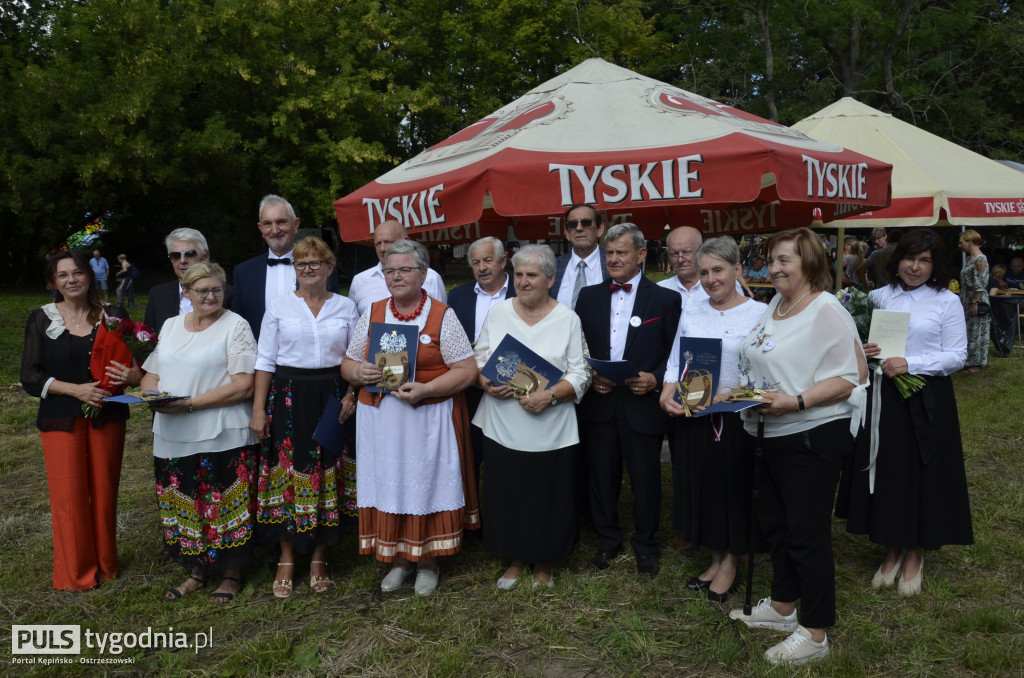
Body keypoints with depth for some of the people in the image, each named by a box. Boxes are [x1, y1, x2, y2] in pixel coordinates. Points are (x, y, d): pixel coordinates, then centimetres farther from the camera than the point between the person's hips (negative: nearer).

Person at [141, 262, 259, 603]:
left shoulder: (236, 326, -5)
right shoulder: (170, 325, 15)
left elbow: (243, 386, -13)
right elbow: (151, 375, 19)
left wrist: (189, 403, -17)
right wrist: (153, 395, -6)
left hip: (222, 437, -5)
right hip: (173, 437, 6)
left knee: (224, 506, 1)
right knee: (183, 507, 12)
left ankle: (231, 574, 19)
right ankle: (196, 571, 29)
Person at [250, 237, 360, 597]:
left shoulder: (346, 306, 6)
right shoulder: (279, 305, 3)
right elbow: (265, 360, 2)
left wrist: (352, 394, -7)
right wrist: (258, 409, -4)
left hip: (332, 399, 1)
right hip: (288, 399, -1)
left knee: (327, 477, 5)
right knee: (288, 474, 2)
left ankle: (319, 558, 19)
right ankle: (287, 559, 16)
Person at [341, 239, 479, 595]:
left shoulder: (442, 316, -3)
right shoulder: (372, 314, 10)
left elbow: (466, 371, -8)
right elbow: (347, 365, 13)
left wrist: (425, 389, -20)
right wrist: (359, 373, -10)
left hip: (429, 418, -3)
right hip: (380, 419, 3)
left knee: (427, 484, 4)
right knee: (388, 485, 7)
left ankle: (428, 560, 22)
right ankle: (400, 559, 25)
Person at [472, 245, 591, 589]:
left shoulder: (568, 319, -1)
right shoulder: (498, 312, 5)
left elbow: (579, 374, -4)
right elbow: (478, 359, 9)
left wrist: (550, 396, -19)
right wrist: (486, 383, -11)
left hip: (550, 430, -2)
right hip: (503, 428, 2)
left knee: (547, 499, 7)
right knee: (506, 496, 10)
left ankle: (543, 564, 29)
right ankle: (516, 560, 32)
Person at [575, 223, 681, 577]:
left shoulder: (666, 299, -1)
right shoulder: (589, 296, 8)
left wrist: (655, 380, -16)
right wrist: (588, 376, -8)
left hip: (643, 404, -2)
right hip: (599, 402, 3)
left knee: (646, 478, 9)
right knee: (603, 475, 12)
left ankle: (645, 544, 29)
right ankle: (607, 540, 32)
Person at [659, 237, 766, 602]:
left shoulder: (759, 313, -4)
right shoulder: (690, 314, 8)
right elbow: (675, 363, 9)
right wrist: (668, 393, -8)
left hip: (738, 418, -4)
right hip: (694, 418, 4)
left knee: (734, 488, 7)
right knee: (701, 487, 13)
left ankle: (730, 563, 26)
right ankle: (716, 558, 32)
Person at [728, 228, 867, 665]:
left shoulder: (827, 310, -15)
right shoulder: (775, 305, 11)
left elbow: (852, 376, -20)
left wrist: (796, 401, -28)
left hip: (813, 436, -9)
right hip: (774, 435, 9)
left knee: (807, 532, 1)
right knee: (773, 523, 19)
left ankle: (814, 633, 16)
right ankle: (782, 608, 37)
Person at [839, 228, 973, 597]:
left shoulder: (947, 301, -1)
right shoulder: (878, 296, 7)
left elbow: (957, 356, -6)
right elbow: (858, 341, 12)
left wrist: (910, 364, -18)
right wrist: (862, 353, -11)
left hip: (927, 401, -2)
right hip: (882, 397, 3)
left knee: (922, 474, 5)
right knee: (885, 472, 6)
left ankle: (915, 553, 23)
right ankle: (891, 550, 22)